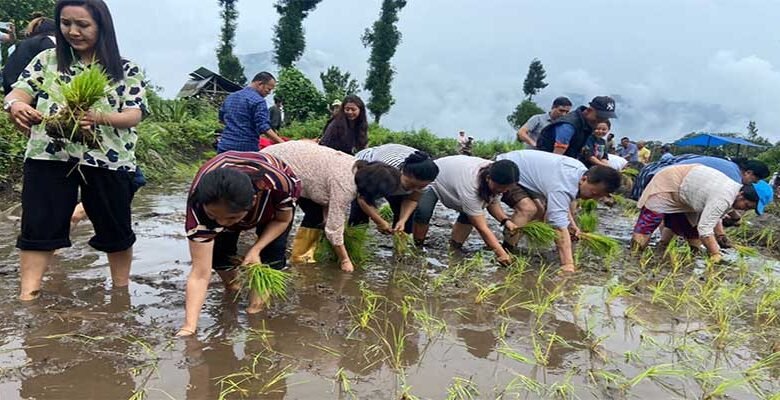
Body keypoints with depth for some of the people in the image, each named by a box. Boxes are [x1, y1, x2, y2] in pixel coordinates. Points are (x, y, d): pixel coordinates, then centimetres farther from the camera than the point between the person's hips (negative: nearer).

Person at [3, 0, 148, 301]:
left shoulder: (127, 70, 3)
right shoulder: (48, 59, 10)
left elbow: (135, 115, -6)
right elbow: (20, 91, 2)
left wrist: (100, 117, -27)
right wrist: (16, 105, -24)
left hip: (108, 160, -1)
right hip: (50, 157, 1)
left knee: (115, 228, 11)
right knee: (39, 226, 2)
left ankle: (122, 291, 28)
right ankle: (26, 296, 9)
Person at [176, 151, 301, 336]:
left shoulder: (278, 184, -45)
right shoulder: (200, 205, -42)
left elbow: (283, 219, -19)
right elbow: (200, 274, -38)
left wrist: (255, 249, -31)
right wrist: (189, 326, -45)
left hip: (273, 205, -1)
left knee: (272, 254, -17)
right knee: (218, 252, -14)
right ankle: (232, 289, 18)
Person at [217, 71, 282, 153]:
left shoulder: (230, 97, 14)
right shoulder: (258, 101, -11)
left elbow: (221, 119, 26)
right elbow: (264, 128, -19)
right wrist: (283, 144, -21)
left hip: (224, 146, 7)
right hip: (247, 148, -7)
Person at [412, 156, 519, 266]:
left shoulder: (496, 174, -23)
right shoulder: (470, 185, -45)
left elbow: (492, 201, -6)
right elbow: (481, 227, -42)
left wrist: (505, 220, -23)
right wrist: (501, 253, -47)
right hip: (431, 181, -7)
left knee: (471, 214, -14)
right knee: (423, 212, -30)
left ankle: (454, 248, 2)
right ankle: (418, 246, -7)